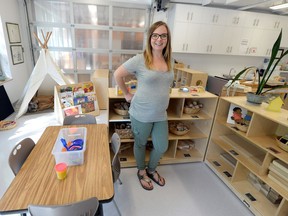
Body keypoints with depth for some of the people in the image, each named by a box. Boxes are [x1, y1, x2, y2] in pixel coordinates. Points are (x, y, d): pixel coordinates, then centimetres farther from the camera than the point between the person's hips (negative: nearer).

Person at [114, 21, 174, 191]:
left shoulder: (170, 61, 2)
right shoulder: (140, 59, -15)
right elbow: (118, 75, -6)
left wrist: (163, 100, 11)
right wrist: (127, 94, -4)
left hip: (161, 115, 5)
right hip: (141, 114, -5)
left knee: (162, 147, 16)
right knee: (141, 144, 17)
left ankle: (151, 169, 46)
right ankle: (141, 172, 45)